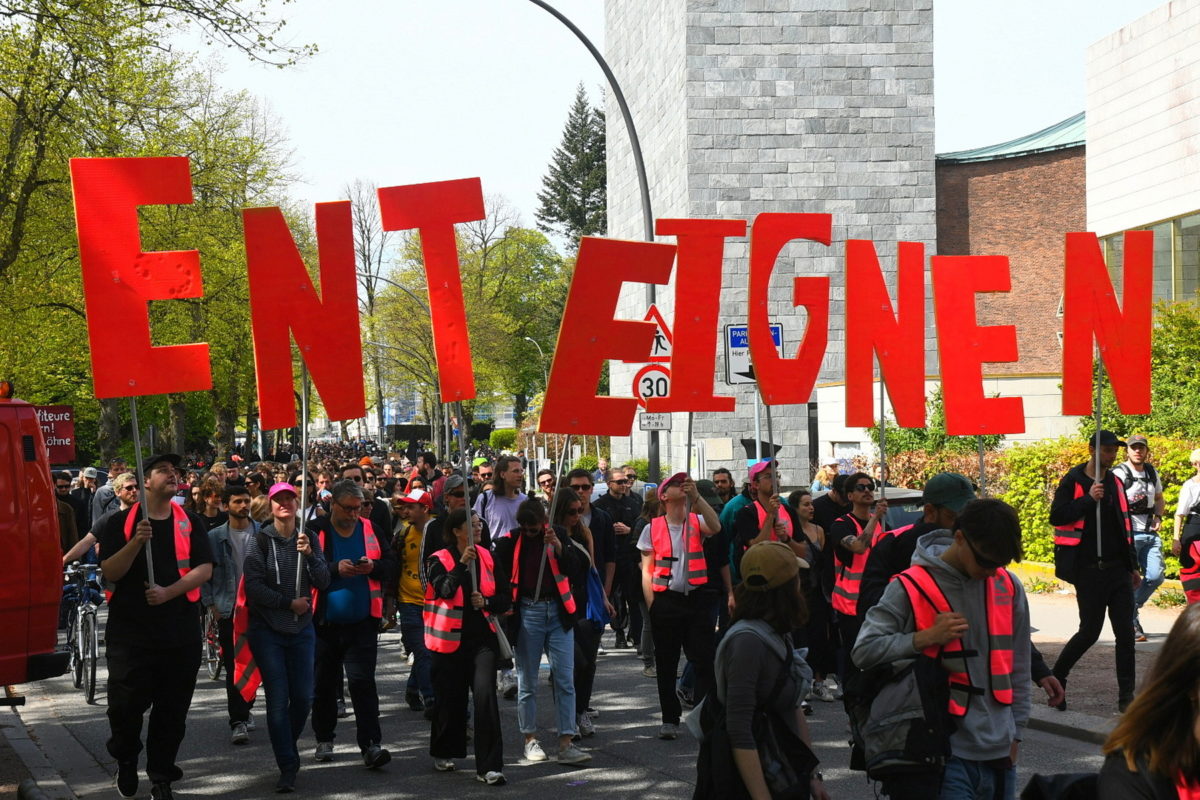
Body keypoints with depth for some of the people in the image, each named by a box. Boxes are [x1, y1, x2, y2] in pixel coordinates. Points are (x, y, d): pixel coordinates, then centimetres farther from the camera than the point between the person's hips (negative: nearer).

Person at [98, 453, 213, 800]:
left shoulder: (191, 523, 7)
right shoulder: (121, 523, 2)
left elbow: (205, 569, -1)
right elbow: (110, 572, -7)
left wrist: (168, 592, -14)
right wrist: (137, 541, -21)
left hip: (180, 631, 2)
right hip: (130, 630, -2)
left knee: (172, 709, 5)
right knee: (126, 705, 0)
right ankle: (126, 762, 27)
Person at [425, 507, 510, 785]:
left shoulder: (488, 558, 7)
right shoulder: (439, 560, -4)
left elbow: (504, 599, 9)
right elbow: (445, 590, -22)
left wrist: (487, 601, -10)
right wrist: (462, 563, -29)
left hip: (482, 639, 2)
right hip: (450, 640, -2)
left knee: (485, 695, -13)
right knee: (450, 699, 9)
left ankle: (488, 766, -13)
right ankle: (444, 753, 34)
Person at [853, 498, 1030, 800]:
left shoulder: (1008, 587, 8)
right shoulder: (911, 588, -7)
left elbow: (1017, 666, 16)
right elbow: (863, 651, -9)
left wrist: (1015, 734, 16)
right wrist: (927, 637, -17)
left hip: (999, 752, 5)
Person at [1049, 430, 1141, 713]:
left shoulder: (1115, 483, 14)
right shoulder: (1073, 482, -5)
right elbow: (1056, 516, -16)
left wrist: (1133, 566, 18)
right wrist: (1089, 499, -22)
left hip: (1118, 570, 6)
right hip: (1089, 571, -6)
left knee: (1125, 633, 2)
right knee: (1089, 632, -2)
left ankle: (1126, 695, 8)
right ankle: (1056, 679, 17)